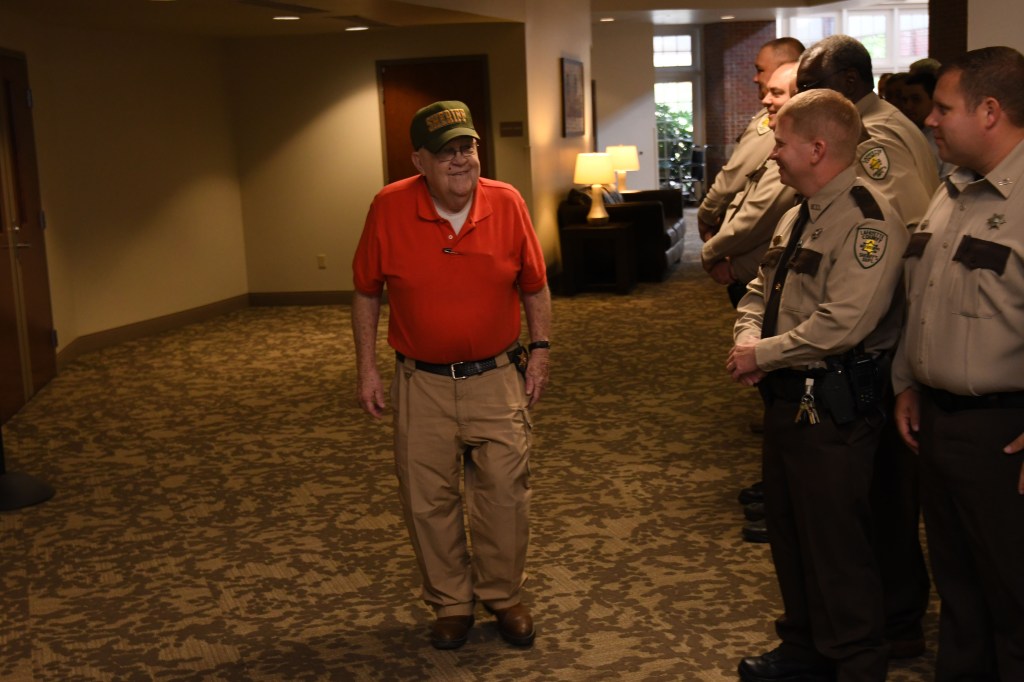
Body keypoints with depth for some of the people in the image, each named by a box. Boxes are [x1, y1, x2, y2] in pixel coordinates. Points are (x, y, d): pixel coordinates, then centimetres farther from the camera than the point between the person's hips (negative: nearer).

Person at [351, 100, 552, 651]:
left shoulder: (507, 203, -7)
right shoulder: (389, 208, -9)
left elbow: (534, 288, 6)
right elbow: (366, 293, 2)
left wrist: (540, 350, 1)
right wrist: (367, 367, 0)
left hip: (497, 378, 1)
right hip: (422, 384, 0)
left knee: (504, 494, 7)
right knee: (428, 502, 8)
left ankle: (503, 597, 28)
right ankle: (451, 603, 28)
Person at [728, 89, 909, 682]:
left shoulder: (867, 220, -18)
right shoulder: (799, 217, 13)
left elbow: (843, 324, -27)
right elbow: (761, 292, 19)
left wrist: (763, 354, -17)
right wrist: (748, 341, -2)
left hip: (834, 406, -10)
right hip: (788, 398, 10)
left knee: (838, 544, 1)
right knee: (789, 532, 20)